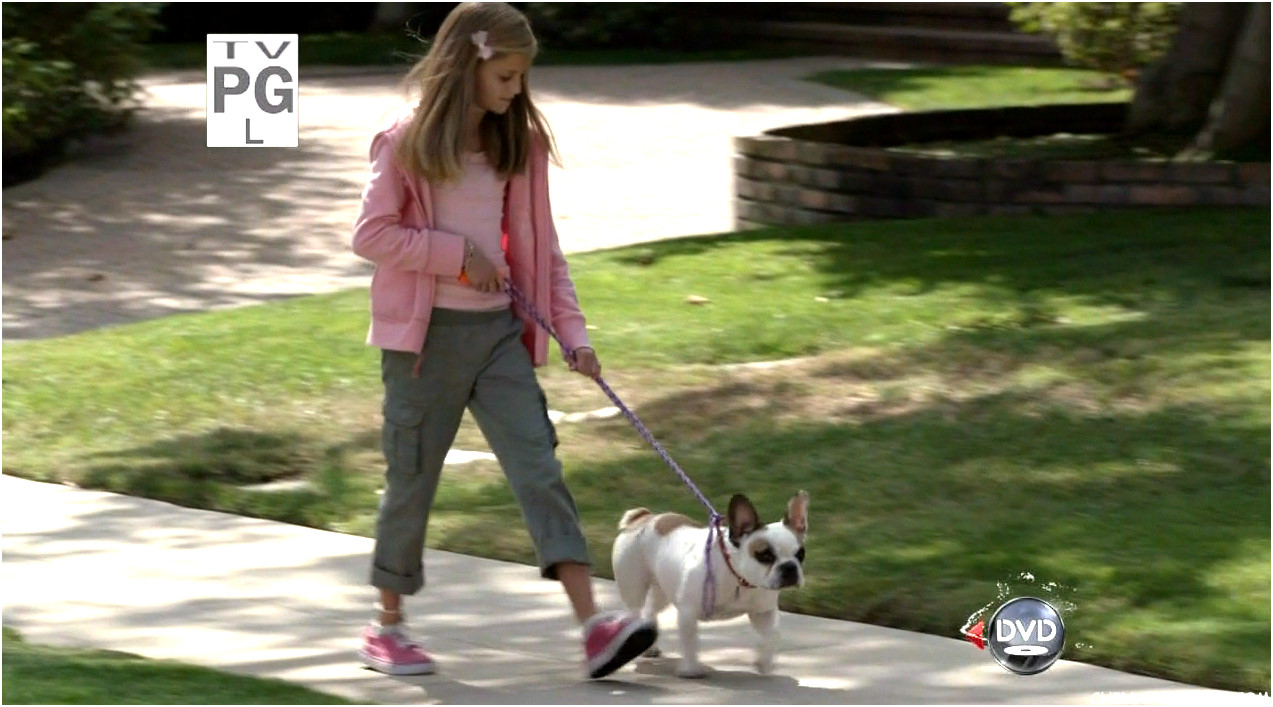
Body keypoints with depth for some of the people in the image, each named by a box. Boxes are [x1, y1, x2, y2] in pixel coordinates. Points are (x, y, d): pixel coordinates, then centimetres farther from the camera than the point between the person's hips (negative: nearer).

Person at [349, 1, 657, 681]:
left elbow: (540, 247, 11)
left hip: (499, 329, 4)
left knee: (538, 465, -7)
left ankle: (594, 625, -16)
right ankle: (388, 625, 22)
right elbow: (371, 234, -10)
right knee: (412, 476, 5)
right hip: (427, 333, -4)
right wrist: (458, 254, -16)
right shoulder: (409, 142, -8)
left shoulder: (519, 144, 7)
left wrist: (572, 331, 3)